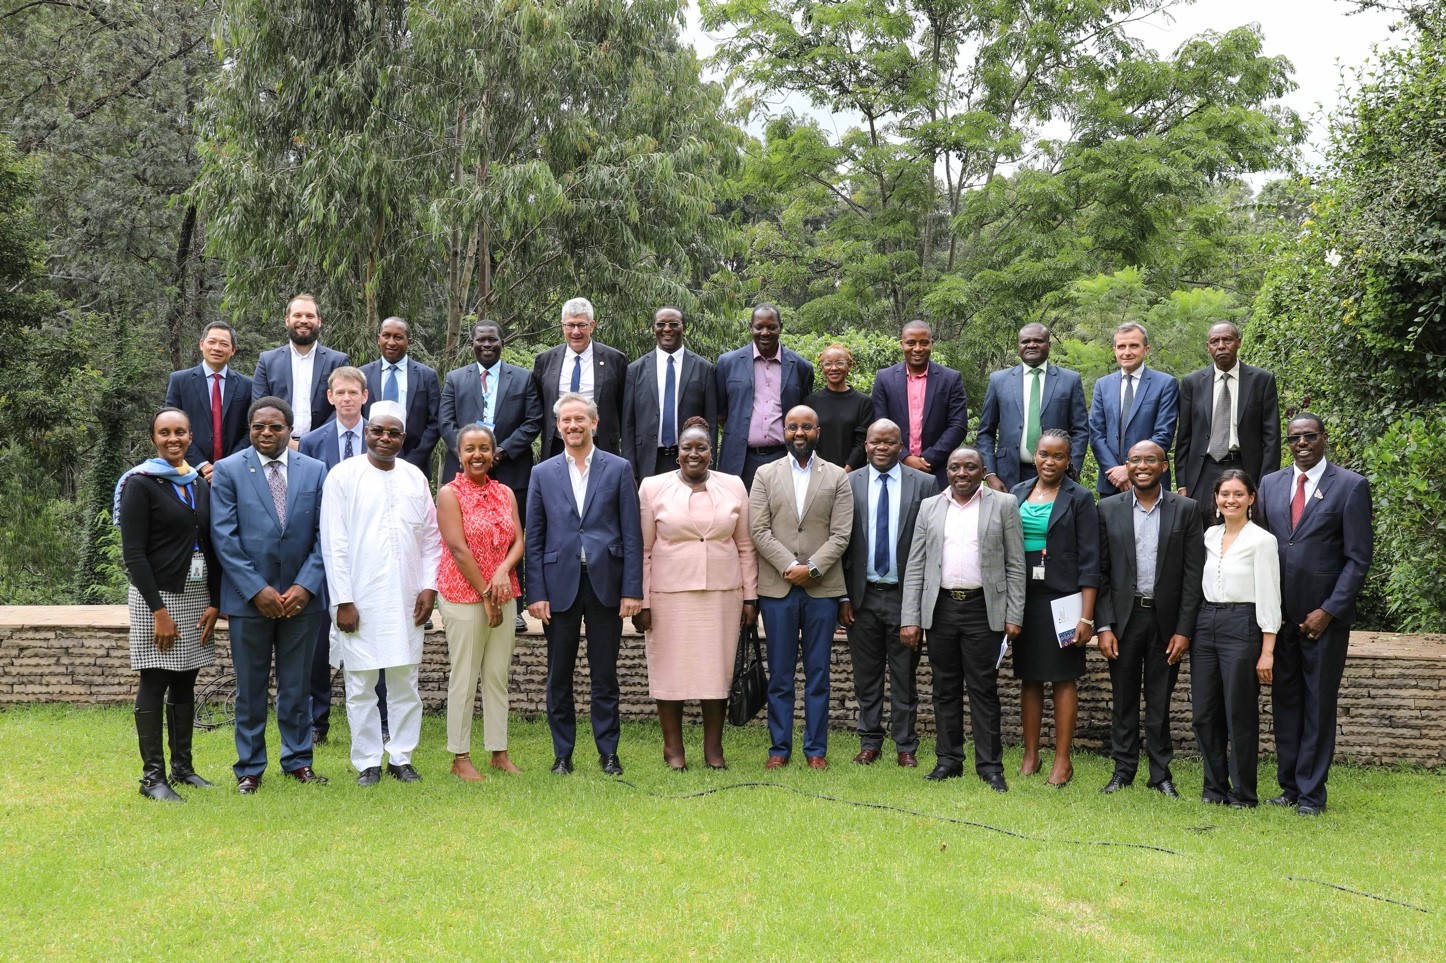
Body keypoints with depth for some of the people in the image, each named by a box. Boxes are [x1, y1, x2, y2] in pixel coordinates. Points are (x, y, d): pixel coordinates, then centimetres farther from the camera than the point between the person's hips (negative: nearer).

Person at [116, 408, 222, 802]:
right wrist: (158, 610, -16)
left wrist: (214, 603, 2)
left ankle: (182, 766, 18)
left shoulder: (200, 485, 11)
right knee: (155, 683, -2)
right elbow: (133, 553, -11)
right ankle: (152, 776, 3)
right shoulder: (140, 484, -6)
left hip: (196, 596, 6)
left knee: (185, 683, 10)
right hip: (156, 596, -5)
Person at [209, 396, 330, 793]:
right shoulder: (228, 470, -1)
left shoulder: (315, 470, 5)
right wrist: (256, 589, -13)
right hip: (249, 598, -1)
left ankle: (298, 760, 22)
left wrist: (305, 585, -9)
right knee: (250, 688, 7)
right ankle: (249, 768, 18)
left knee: (297, 686, 10)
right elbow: (224, 537, -6)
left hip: (301, 597, 2)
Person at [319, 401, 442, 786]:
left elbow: (432, 537, 12)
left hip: (406, 600, 3)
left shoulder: (415, 477, 8)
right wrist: (342, 601, -9)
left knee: (405, 683, 8)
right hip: (359, 600, -3)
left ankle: (401, 757, 18)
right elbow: (333, 543, -5)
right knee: (360, 686, 3)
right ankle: (367, 762, 14)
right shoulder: (343, 475, -2)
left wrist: (429, 586, 3)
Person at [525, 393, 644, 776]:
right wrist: (535, 592, -3)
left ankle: (608, 752, 15)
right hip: (560, 585, 1)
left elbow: (632, 533, 0)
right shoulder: (543, 473, 7)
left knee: (605, 675, 5)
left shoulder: (618, 469, 3)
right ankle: (562, 754, 18)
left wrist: (632, 589, -6)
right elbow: (533, 539, 5)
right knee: (559, 677, 7)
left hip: (605, 584, -1)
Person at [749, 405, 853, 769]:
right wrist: (789, 566, -11)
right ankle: (779, 747, 13)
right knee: (780, 673, 5)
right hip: (777, 588, 0)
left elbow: (840, 534, -1)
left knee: (818, 673, 5)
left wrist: (812, 568, -13)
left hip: (822, 588, 0)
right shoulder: (766, 475, 8)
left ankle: (816, 749, 12)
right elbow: (759, 530, -1)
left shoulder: (837, 477, 7)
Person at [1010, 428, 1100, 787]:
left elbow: (1089, 562, -6)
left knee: (1063, 677, 1)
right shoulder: (1018, 493, 9)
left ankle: (1063, 760, 8)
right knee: (1028, 677, 9)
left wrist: (1086, 617, -12)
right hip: (1023, 597, 4)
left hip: (1062, 599, -4)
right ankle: (1030, 754, 18)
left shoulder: (1079, 498, -2)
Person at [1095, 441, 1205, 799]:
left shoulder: (1185, 509, 0)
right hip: (1123, 617, 1)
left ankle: (1161, 773, 17)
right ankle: (1123, 769, 19)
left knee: (1160, 700, 7)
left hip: (1166, 619, -1)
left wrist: (1184, 630, -7)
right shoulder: (1108, 509, 2)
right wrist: (1103, 626, -5)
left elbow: (1194, 573, -2)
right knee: (1123, 698, 8)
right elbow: (1100, 572, 2)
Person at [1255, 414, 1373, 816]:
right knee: (1284, 701, 10)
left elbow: (1358, 558, -6)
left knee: (1319, 704, 3)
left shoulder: (1351, 486, -3)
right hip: (1278, 616, 4)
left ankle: (1311, 793, 12)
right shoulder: (1270, 484, 10)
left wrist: (1328, 611, -11)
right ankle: (1289, 786, 19)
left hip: (1324, 616, -4)